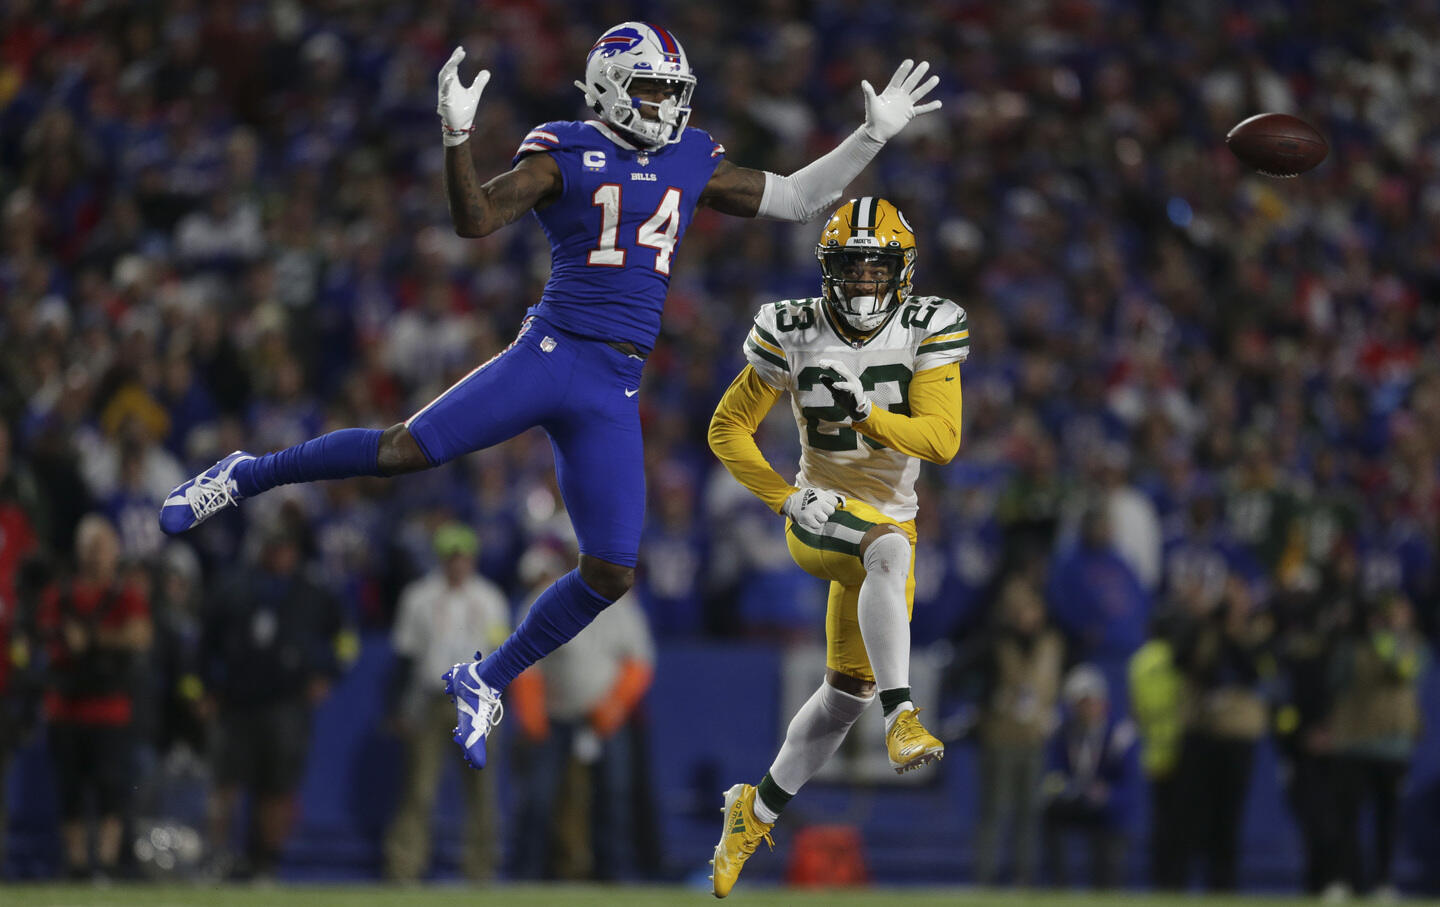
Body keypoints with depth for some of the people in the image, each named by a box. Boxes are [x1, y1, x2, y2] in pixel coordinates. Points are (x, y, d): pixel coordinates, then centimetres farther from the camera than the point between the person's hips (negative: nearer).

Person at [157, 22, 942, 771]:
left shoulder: (693, 164, 14)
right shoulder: (565, 156, -2)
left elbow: (796, 200, 22)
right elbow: (474, 221, -12)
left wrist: (872, 137, 15)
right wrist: (457, 137, -27)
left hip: (614, 393, 5)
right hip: (551, 353, -5)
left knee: (610, 573, -2)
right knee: (408, 450, -17)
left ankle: (487, 681, 16)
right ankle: (247, 476, 5)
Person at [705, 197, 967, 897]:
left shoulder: (927, 331, -8)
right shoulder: (793, 334, -8)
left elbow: (943, 440, -17)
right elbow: (727, 429, -1)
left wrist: (866, 414, -32)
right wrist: (785, 498, -13)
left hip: (890, 519, 3)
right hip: (821, 514, -3)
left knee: (849, 691, 7)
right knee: (889, 545, -38)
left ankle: (758, 811, 26)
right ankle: (902, 716, -45)